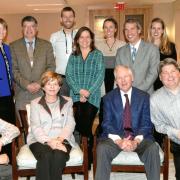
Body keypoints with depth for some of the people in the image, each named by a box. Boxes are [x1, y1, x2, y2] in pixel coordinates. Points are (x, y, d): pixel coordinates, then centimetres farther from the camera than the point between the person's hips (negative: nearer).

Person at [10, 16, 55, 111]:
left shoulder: (46, 45, 10)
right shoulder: (13, 46, 6)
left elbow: (51, 67, 5)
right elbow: (13, 69, 1)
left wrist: (39, 83, -7)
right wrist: (26, 85, -10)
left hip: (42, 91, 1)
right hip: (22, 93, 0)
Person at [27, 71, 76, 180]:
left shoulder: (67, 102, 17)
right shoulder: (35, 103, 13)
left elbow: (70, 124, 5)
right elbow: (35, 127, 1)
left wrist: (60, 139, -14)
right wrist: (48, 141, -16)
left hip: (62, 140, 1)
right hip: (40, 140, 0)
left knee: (59, 156, -32)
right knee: (46, 156, -33)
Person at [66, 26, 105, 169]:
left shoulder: (98, 55, 7)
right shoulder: (73, 56, 14)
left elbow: (100, 75, -3)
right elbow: (69, 75, 4)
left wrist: (88, 92, -11)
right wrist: (79, 90, -11)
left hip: (93, 97, -2)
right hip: (76, 97, 2)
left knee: (87, 127, -5)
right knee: (79, 127, -4)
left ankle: (88, 159, 10)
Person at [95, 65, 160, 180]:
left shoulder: (144, 96, 7)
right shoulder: (108, 98, 7)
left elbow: (146, 123, 1)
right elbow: (107, 123, 0)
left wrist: (137, 140, -17)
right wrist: (118, 141, -18)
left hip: (139, 137, 1)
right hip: (115, 137, 0)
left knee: (153, 149, -29)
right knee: (102, 148, -30)